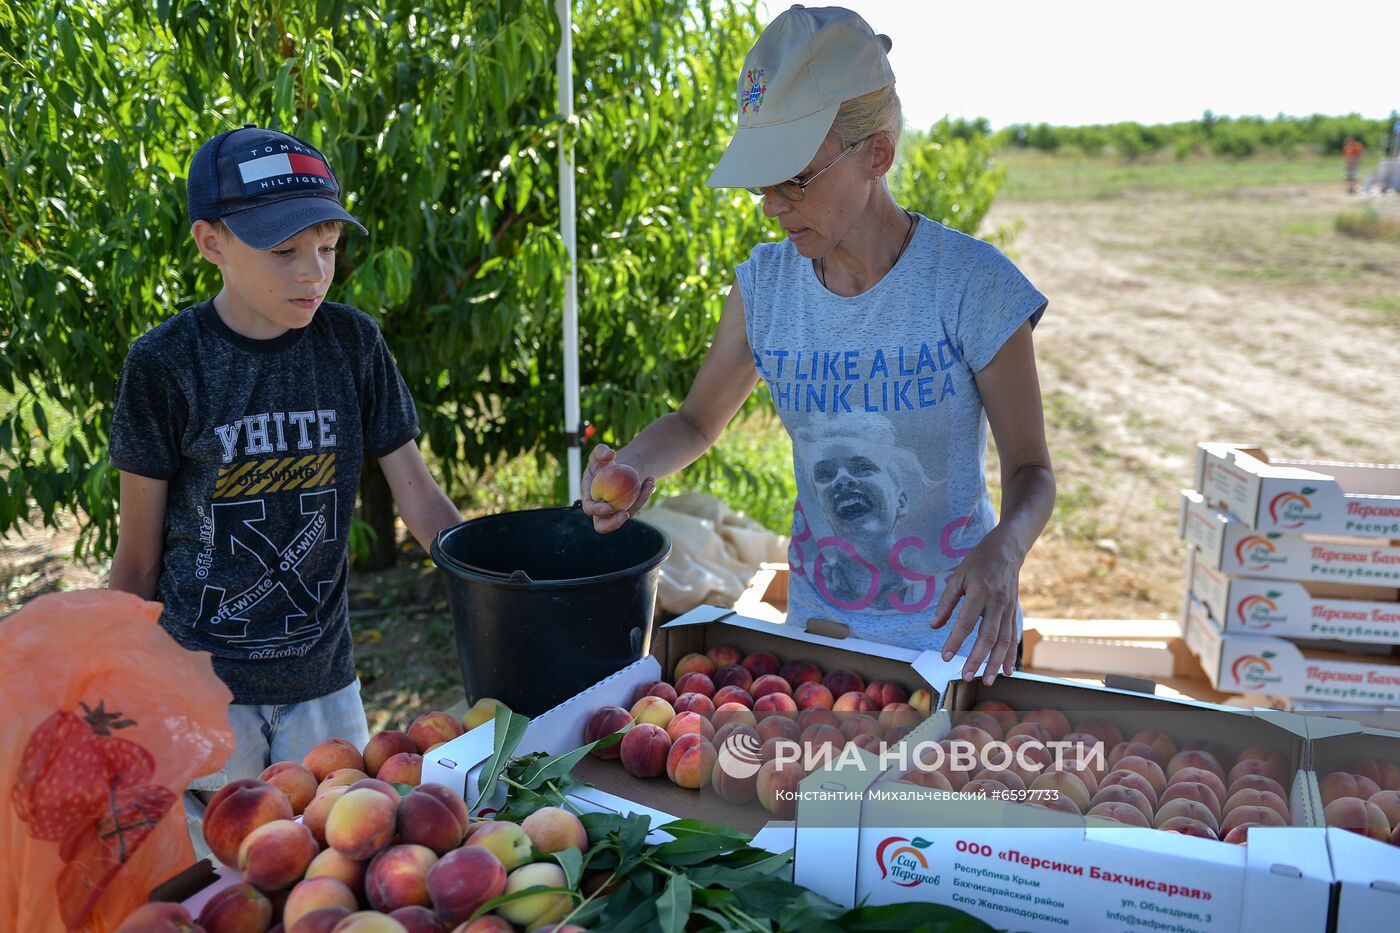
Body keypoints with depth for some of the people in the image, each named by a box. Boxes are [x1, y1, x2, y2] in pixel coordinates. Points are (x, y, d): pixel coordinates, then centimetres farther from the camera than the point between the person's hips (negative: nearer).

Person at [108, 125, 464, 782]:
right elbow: (138, 560, -4)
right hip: (200, 687, -2)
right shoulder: (166, 364, -11)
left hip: (324, 679, 3)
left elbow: (417, 495, -2)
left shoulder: (352, 343, -4)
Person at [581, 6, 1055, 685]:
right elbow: (697, 420, 5)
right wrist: (636, 466, -17)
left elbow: (1030, 470, -13)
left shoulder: (972, 283, -19)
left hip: (950, 628, -3)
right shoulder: (765, 284, -7)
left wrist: (1002, 551, -35)